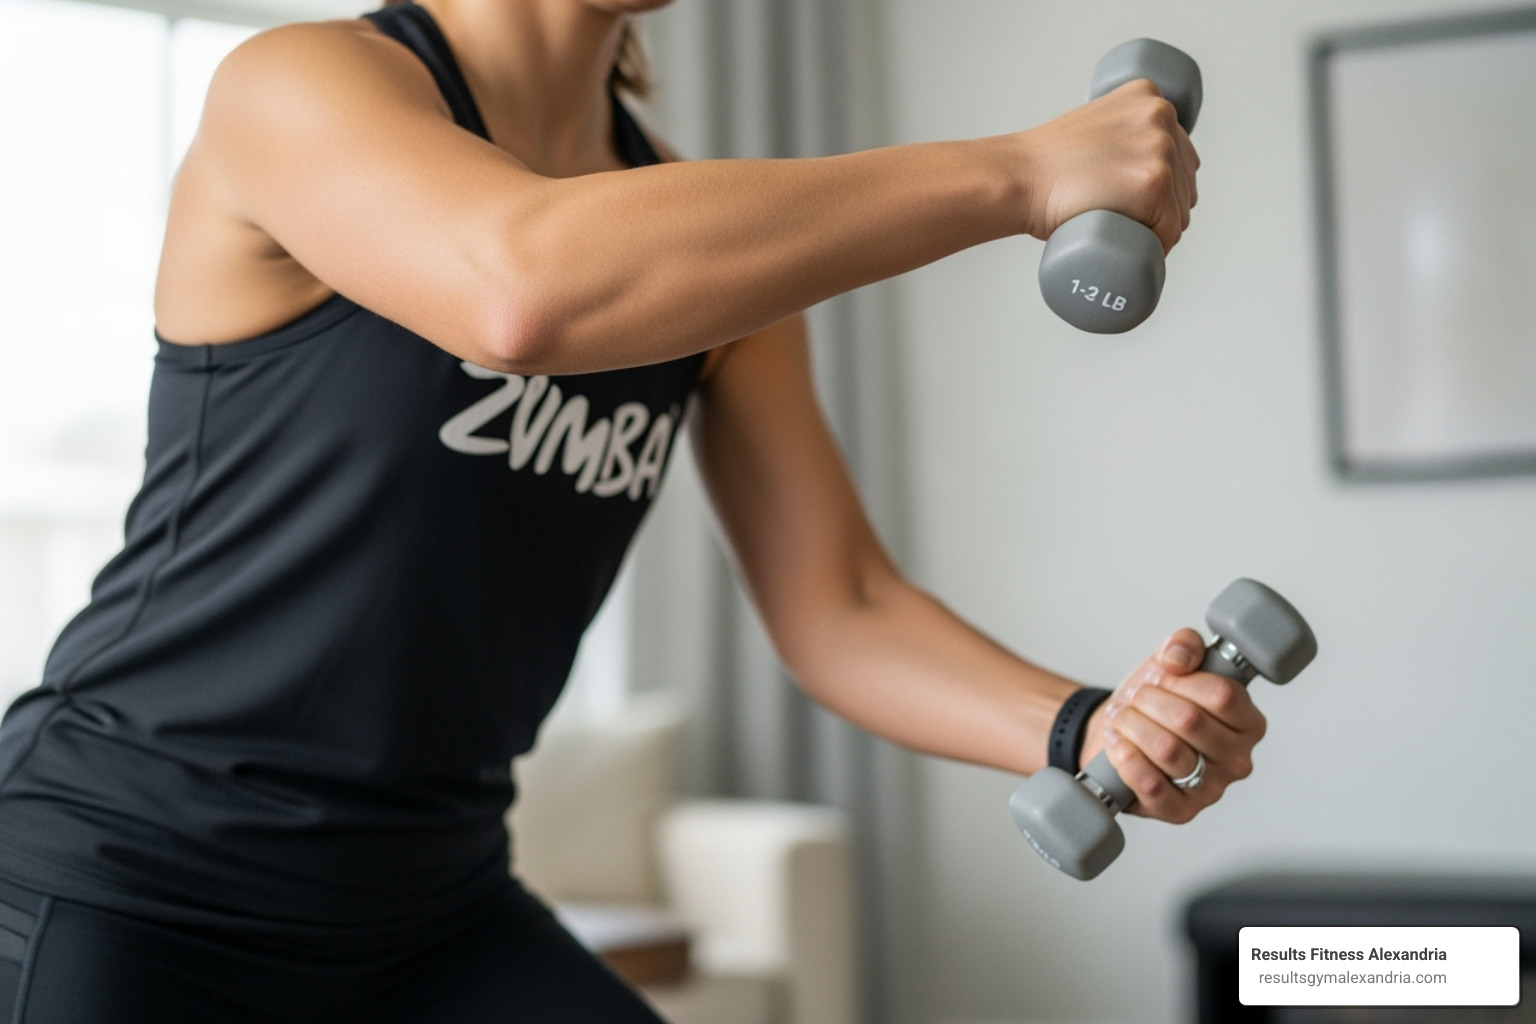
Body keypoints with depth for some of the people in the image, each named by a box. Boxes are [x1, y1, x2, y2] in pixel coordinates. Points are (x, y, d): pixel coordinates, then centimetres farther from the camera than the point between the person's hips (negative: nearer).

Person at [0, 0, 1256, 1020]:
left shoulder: (714, 239, 3)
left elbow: (840, 611, 1)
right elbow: (527, 291, -37)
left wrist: (1087, 728, -18)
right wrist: (1016, 174, -31)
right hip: (125, 892, -5)